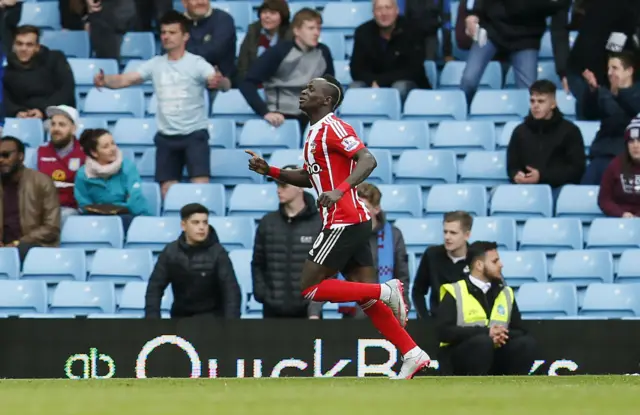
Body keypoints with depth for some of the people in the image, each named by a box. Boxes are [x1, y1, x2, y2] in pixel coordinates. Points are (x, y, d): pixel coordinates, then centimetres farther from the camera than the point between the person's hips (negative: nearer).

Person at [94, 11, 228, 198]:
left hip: (194, 134, -4)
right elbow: (125, 79, -2)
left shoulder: (196, 63, -8)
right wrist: (105, 80, -23)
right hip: (166, 136, 4)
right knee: (167, 190, 4)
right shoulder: (155, 64, 4)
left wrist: (220, 81, -47)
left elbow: (225, 84, -22)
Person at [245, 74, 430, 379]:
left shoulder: (332, 127, -11)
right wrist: (270, 171, 20)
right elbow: (310, 178, 29)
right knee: (368, 298, 6)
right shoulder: (315, 132, 19)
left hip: (344, 222, -10)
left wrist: (340, 191, -34)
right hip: (355, 222, 10)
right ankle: (413, 355, 3)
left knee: (309, 288, -7)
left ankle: (386, 291, -11)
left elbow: (367, 160, -22)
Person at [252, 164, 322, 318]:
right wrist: (260, 292, -1)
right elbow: (258, 263, 12)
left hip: (307, 310, -3)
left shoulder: (320, 223, -3)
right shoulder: (268, 222, 6)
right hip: (274, 310, 3)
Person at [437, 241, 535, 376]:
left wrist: (503, 335, -16)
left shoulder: (505, 293, 12)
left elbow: (520, 332, 8)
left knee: (526, 343, -19)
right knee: (483, 341, -35)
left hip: (494, 358, 5)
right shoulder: (455, 292, -4)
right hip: (459, 359, -5)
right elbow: (444, 331, -16)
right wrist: (485, 332, -21)